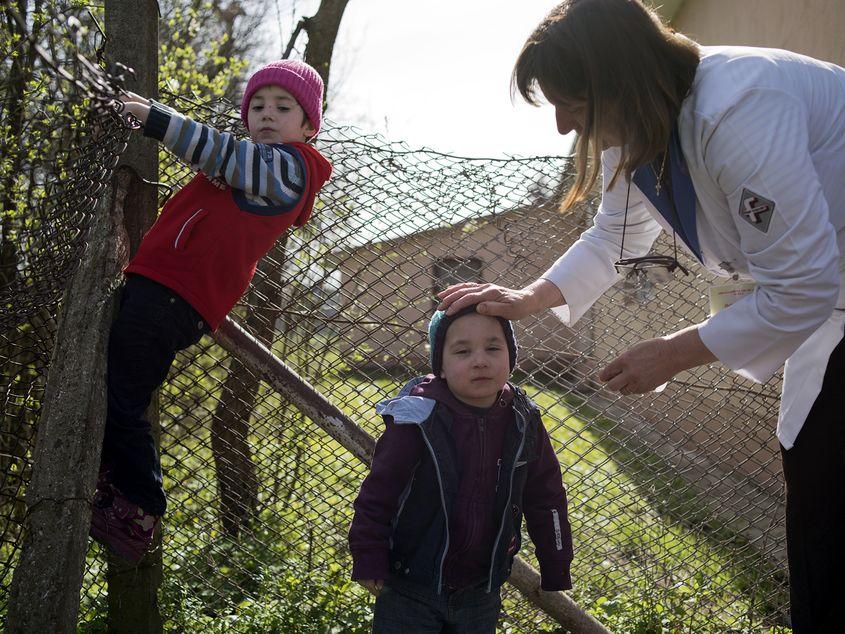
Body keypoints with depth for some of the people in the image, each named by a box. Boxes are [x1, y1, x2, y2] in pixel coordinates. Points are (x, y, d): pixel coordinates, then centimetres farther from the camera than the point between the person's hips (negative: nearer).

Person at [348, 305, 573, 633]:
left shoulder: (523, 423, -8)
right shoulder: (418, 421, -20)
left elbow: (546, 498, 3)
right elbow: (378, 493, -11)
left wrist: (556, 570, 8)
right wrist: (369, 564, -8)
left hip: (481, 591, 4)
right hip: (409, 591, -4)